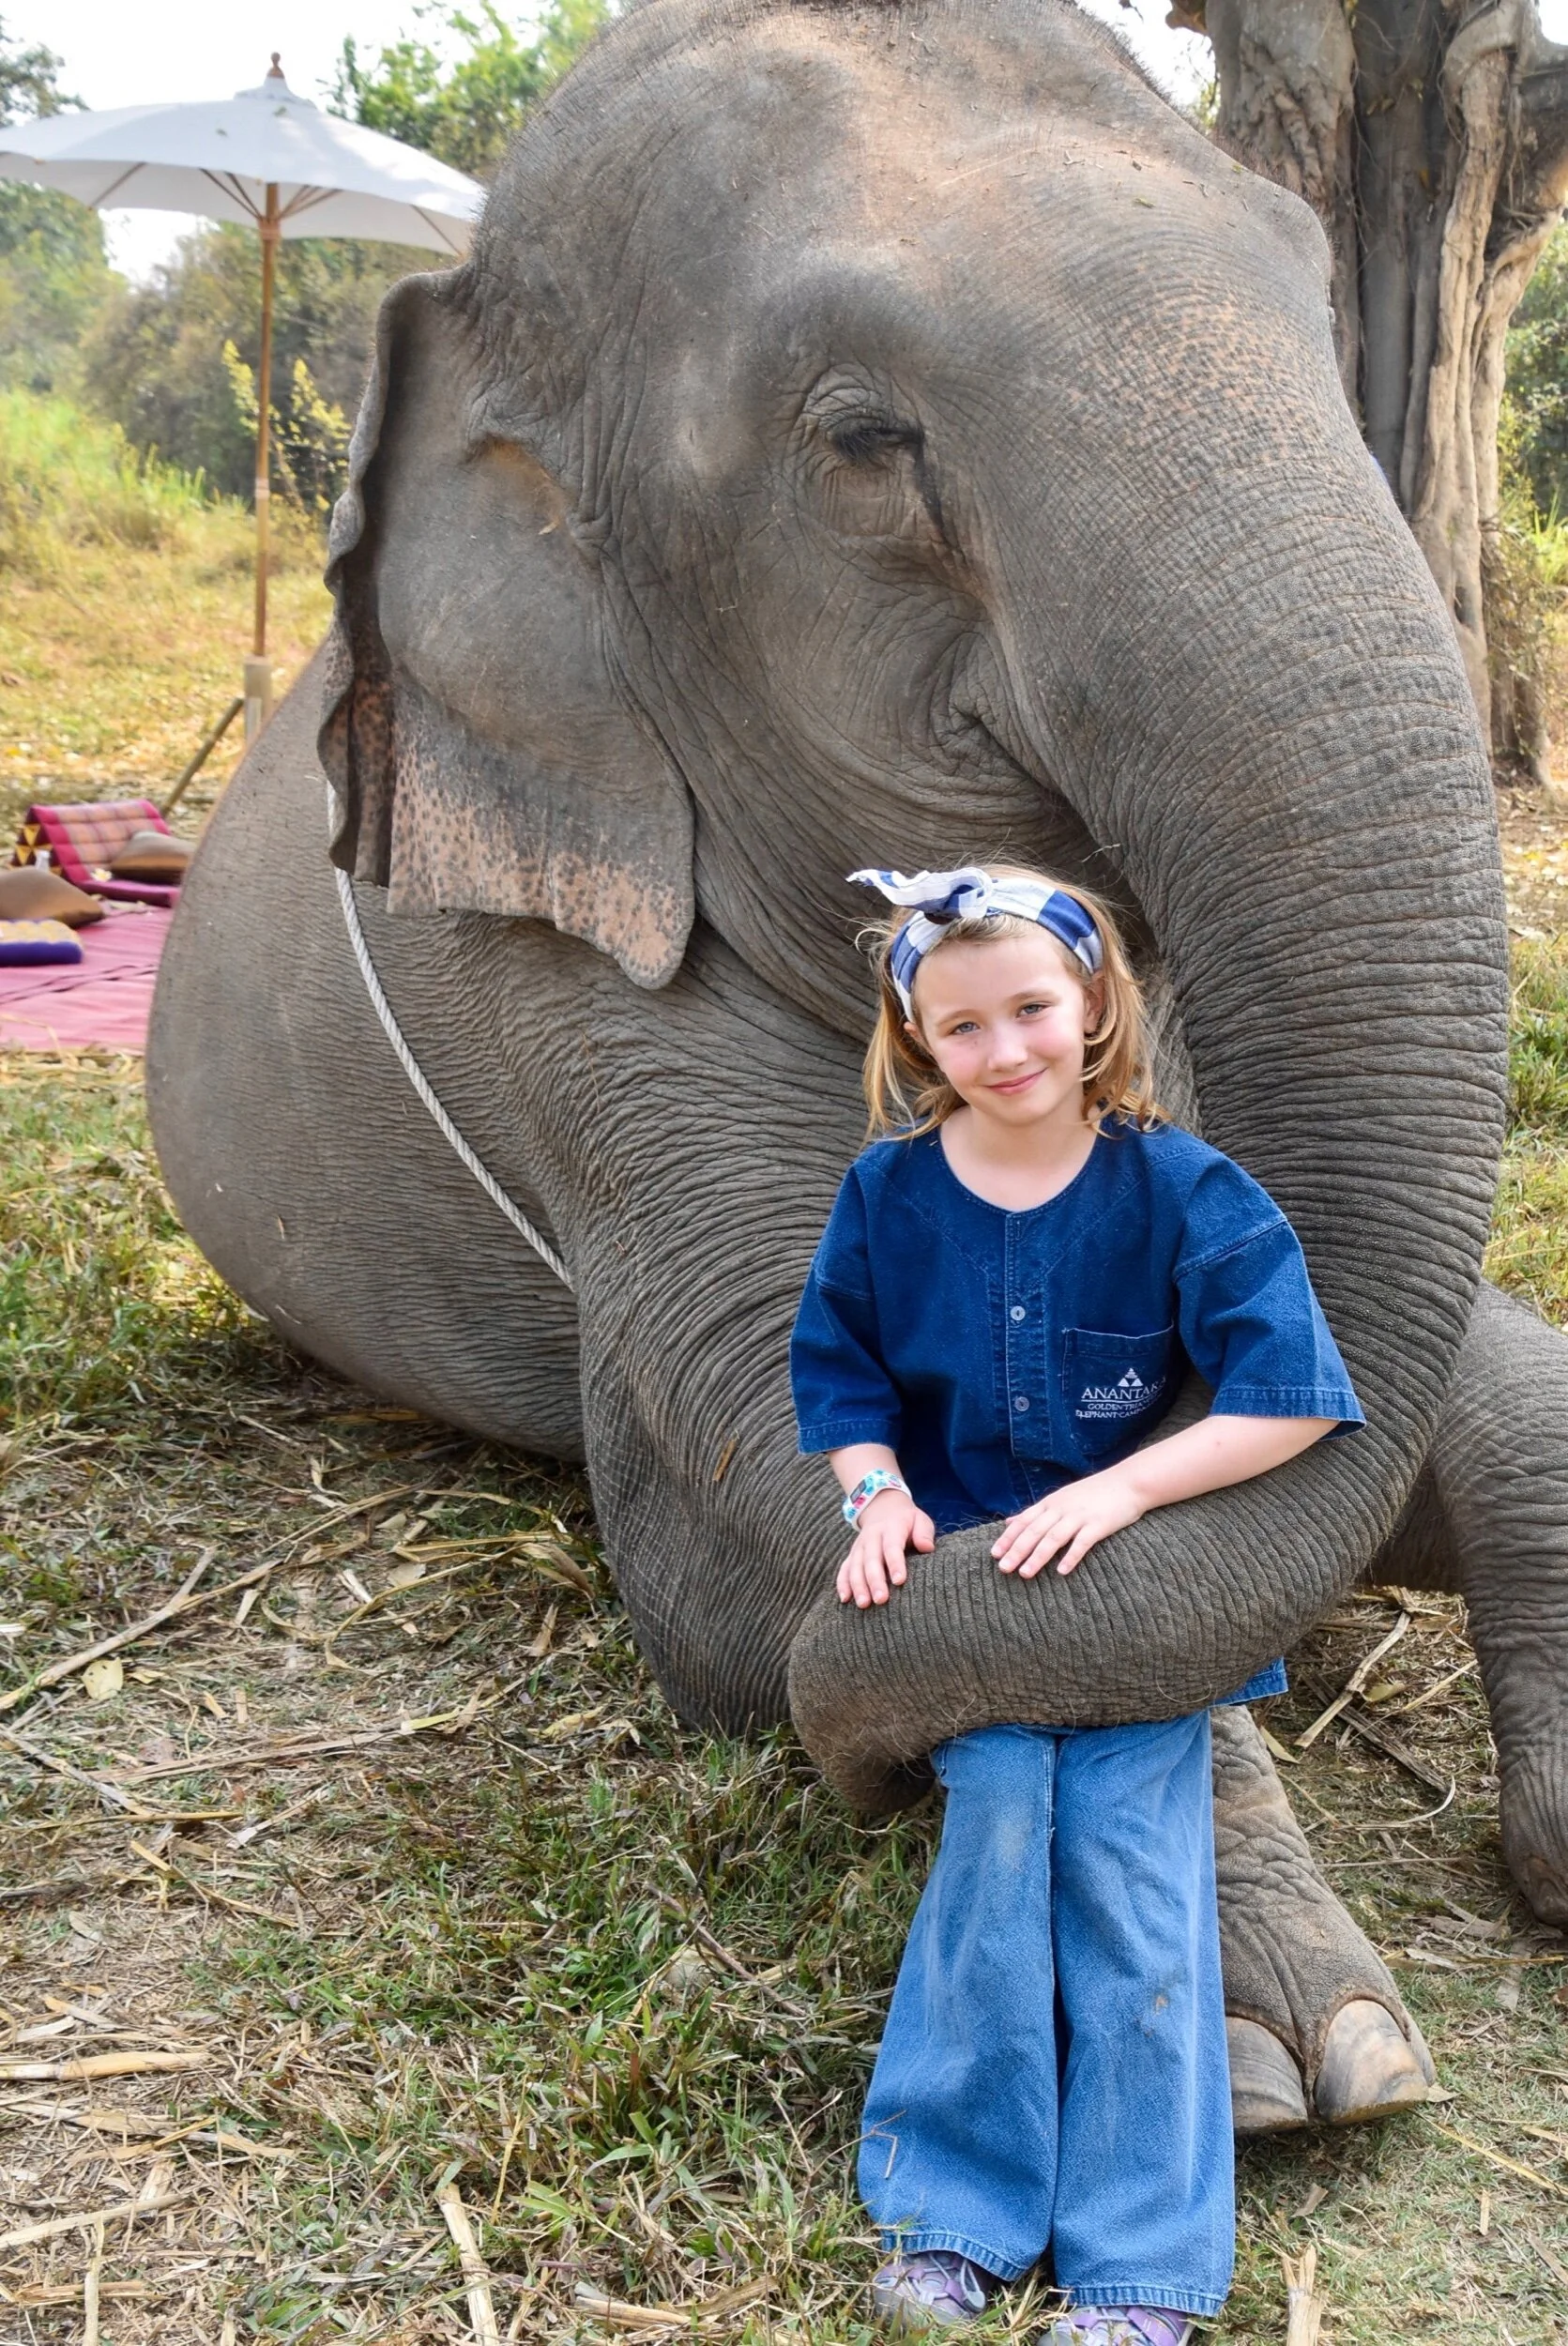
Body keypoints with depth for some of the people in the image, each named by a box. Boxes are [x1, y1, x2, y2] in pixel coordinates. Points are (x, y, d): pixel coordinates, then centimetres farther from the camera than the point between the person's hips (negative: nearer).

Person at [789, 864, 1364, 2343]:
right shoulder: (890, 1192, -2)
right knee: (1000, 1802, -18)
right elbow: (837, 1372, 10)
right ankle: (952, 2218, -3)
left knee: (1125, 1837, -13)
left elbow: (1296, 1394, -13)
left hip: (1143, 1569, -1)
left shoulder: (1180, 1191, -11)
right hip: (966, 1559, 2)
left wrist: (1119, 1492, -19)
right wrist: (879, 1495, -9)